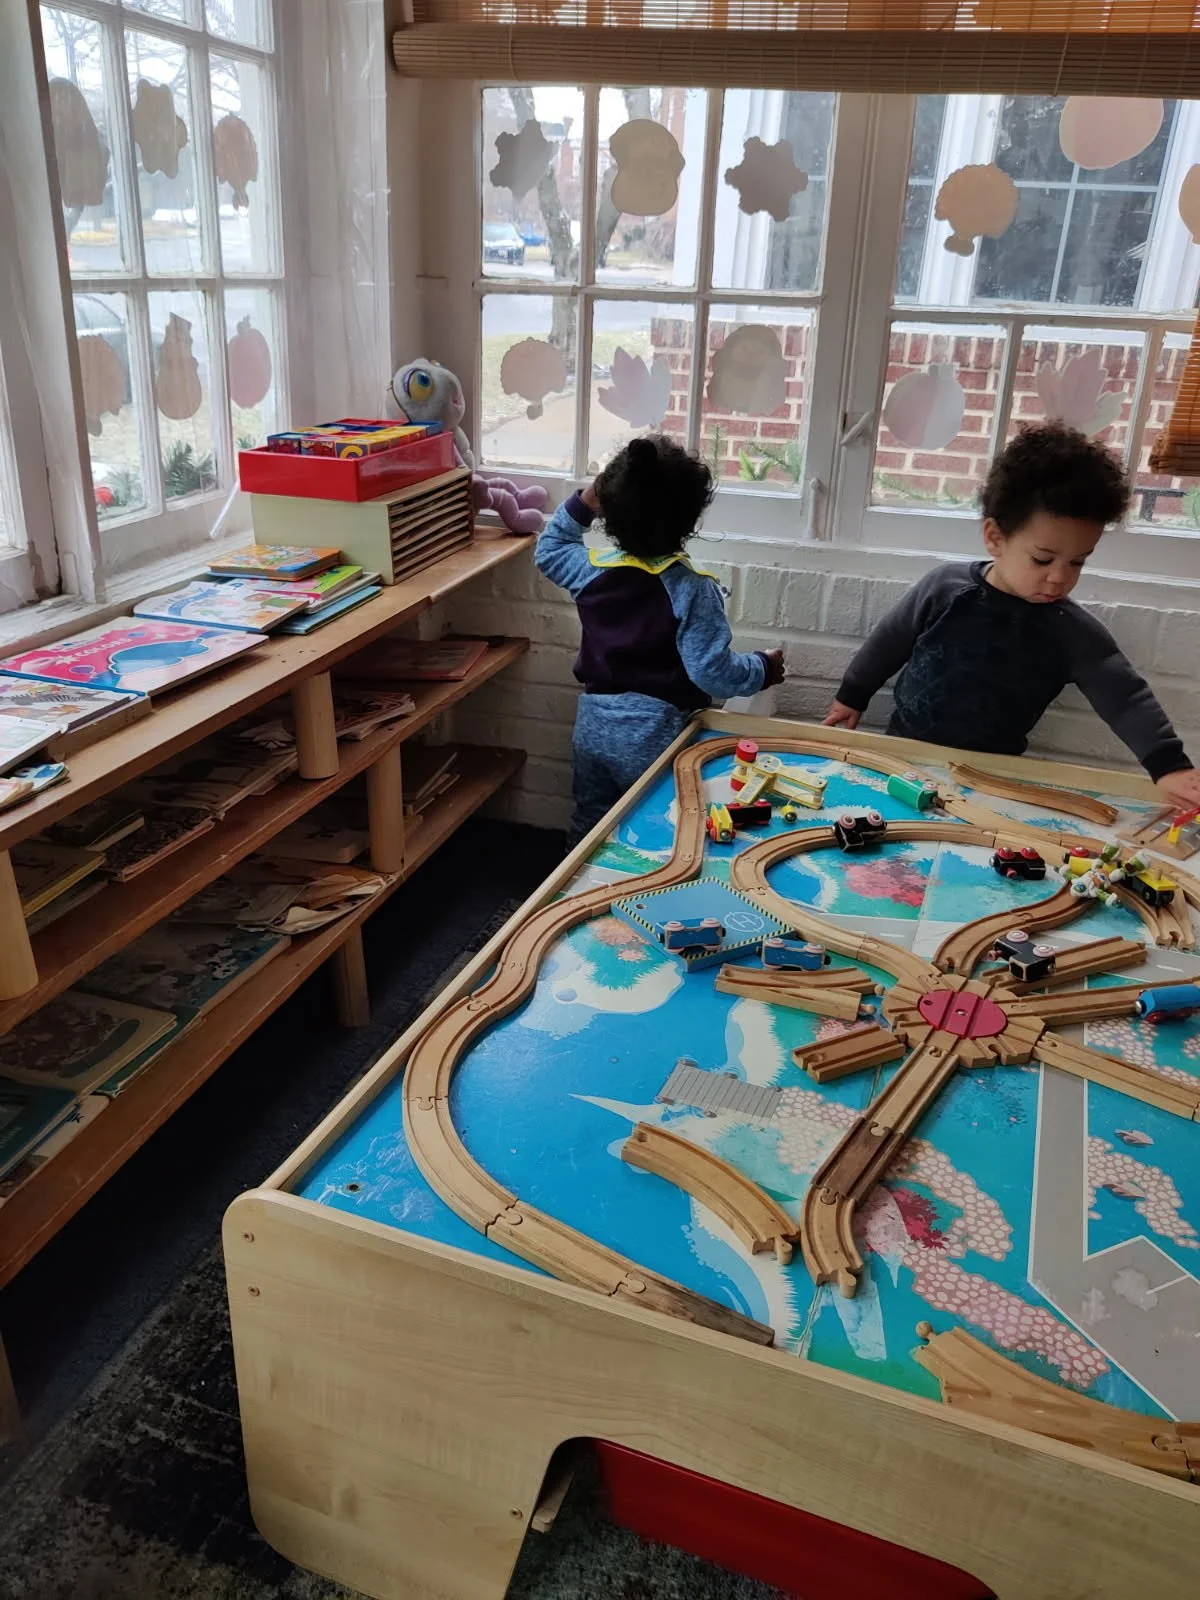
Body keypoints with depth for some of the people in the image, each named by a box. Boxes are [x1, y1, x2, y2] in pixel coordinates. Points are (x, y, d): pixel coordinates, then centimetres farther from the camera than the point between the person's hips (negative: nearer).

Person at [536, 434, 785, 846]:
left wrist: (581, 505, 17)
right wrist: (763, 668, -3)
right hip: (653, 733, -5)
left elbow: (548, 551, 19)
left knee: (588, 826, 21)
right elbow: (713, 671, -19)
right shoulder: (693, 590, -18)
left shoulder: (593, 569, -3)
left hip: (594, 721, 5)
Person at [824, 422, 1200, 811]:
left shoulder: (1075, 633, -14)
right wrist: (852, 696, 10)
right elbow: (889, 642, 0)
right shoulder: (946, 587, -14)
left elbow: (1127, 699, -20)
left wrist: (1169, 767, -34)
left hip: (989, 772, 0)